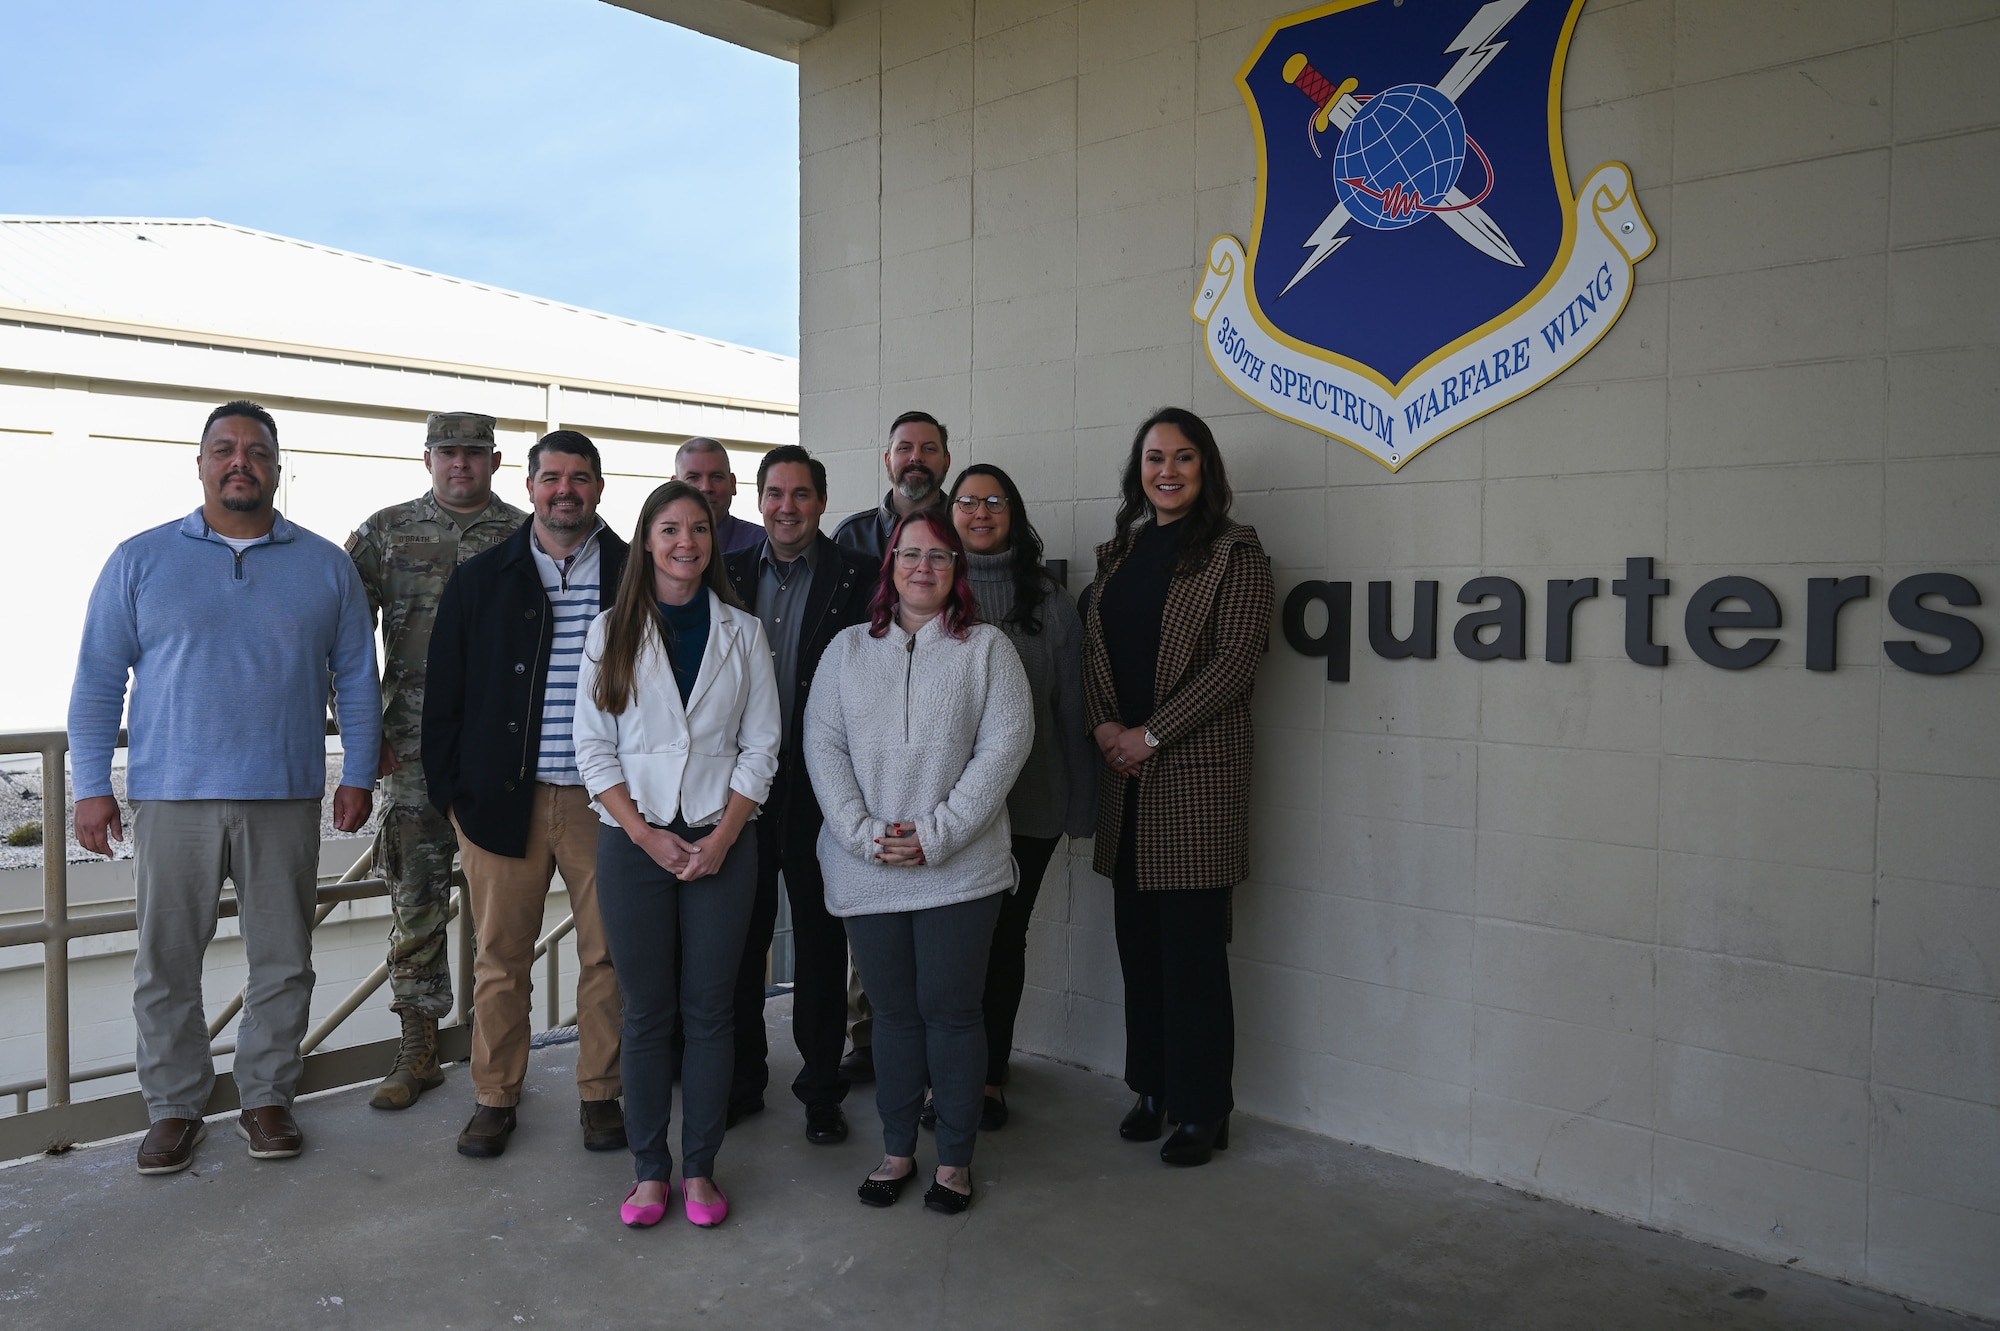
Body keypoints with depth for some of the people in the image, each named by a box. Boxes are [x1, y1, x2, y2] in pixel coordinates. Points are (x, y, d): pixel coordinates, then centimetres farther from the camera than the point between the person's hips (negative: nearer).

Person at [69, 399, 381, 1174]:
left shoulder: (325, 566, 7)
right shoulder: (140, 561, 5)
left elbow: (357, 678, 9)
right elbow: (98, 680, 5)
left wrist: (358, 775, 3)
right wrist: (92, 788, -1)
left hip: (286, 800, 1)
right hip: (171, 799, 0)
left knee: (282, 962, 8)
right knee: (166, 964, 6)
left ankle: (267, 1099, 22)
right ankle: (175, 1108, 21)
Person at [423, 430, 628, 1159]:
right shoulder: (481, 580, 6)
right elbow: (444, 693, 9)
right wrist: (449, 791, 4)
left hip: (605, 799, 0)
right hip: (504, 798, 1)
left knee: (608, 953, 6)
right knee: (500, 956, 8)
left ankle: (601, 1093, 22)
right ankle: (494, 1098, 24)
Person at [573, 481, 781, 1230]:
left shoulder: (742, 632, 5)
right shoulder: (611, 631, 4)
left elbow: (760, 746, 2)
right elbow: (593, 748, 1)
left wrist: (721, 838, -8)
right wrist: (646, 835, -9)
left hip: (721, 841, 0)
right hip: (633, 840, 0)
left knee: (709, 1009, 5)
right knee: (646, 1011, 5)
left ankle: (699, 1168, 17)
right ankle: (649, 1169, 17)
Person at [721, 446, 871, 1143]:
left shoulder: (857, 579, -2)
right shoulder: (730, 574, 8)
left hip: (819, 788, -3)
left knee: (821, 940, 7)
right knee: (741, 935, 12)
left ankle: (821, 1089, 21)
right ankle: (742, 1079, 28)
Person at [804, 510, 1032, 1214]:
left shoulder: (987, 648, 3)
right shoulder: (848, 648, 10)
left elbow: (1004, 745, -6)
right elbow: (823, 745, 4)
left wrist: (935, 835, -13)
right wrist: (863, 832, -10)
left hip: (960, 868, -2)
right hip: (866, 869, 2)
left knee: (950, 1009, 2)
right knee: (893, 1011, 11)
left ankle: (955, 1158, 18)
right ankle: (896, 1149, 25)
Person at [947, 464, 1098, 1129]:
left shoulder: (1047, 600, 5)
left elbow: (1071, 704, 5)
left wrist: (1080, 801, 3)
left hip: (1026, 801, 0)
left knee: (1006, 936, 9)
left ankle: (990, 1075, 23)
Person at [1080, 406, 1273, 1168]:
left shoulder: (1234, 553, -3)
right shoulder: (1120, 551, 15)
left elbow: (1235, 660, -11)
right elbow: (1094, 645, 14)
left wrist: (1150, 735, -13)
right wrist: (1105, 724, -3)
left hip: (1196, 769, -6)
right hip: (1124, 767, 6)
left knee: (1192, 943, -1)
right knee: (1137, 937, 10)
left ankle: (1201, 1109, 12)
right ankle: (1152, 1089, 24)